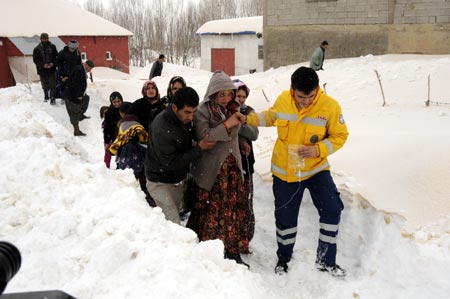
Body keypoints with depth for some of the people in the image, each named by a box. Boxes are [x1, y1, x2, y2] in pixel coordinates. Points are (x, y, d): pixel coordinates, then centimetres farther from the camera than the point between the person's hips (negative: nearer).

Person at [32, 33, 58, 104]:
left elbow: (56, 57, 6)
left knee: (53, 85, -6)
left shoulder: (52, 47, 3)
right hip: (42, 70, 0)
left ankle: (52, 98, -3)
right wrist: (43, 65, -15)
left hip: (52, 69, 0)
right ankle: (46, 96, 30)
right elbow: (35, 60, -1)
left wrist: (53, 63, -12)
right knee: (45, 85, 12)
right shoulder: (37, 49, 0)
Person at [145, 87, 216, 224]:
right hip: (161, 182, -8)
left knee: (176, 212, 20)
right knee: (173, 223, -15)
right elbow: (170, 163, -27)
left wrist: (191, 146, -3)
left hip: (178, 178, 8)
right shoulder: (161, 129, -31)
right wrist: (199, 149, -27)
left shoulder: (183, 118, -4)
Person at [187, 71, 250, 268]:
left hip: (232, 168, 6)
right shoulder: (203, 111, -8)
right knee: (211, 212, -3)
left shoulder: (232, 109, 10)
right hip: (210, 170, -6)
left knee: (235, 209, 5)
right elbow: (203, 137, -21)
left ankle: (232, 252, 18)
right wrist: (226, 124, -23)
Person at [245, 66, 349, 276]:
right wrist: (250, 119, -2)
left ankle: (326, 260, 14)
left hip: (316, 169, -1)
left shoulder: (330, 106, -18)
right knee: (285, 217, 10)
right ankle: (283, 258, 35)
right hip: (284, 171, 1)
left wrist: (318, 150, -25)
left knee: (332, 210, -7)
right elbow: (272, 116, 11)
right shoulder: (282, 100, -10)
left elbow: (340, 136, -9)